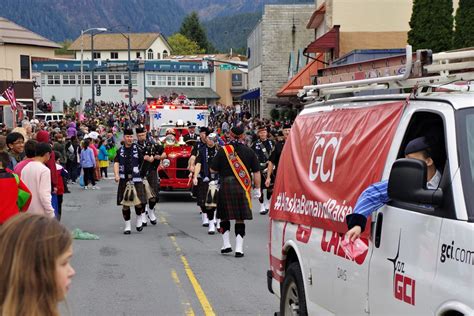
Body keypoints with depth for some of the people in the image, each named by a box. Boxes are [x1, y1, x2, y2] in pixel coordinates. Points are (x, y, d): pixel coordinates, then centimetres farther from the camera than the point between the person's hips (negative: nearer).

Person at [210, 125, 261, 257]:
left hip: (226, 187, -1)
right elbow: (256, 172, 3)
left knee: (224, 217, 15)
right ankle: (239, 248, 2)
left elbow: (213, 169, 1)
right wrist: (257, 189, 12)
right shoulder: (249, 151, 0)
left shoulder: (223, 150, -5)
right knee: (240, 219, 5)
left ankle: (226, 244, 15)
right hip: (243, 188, 1)